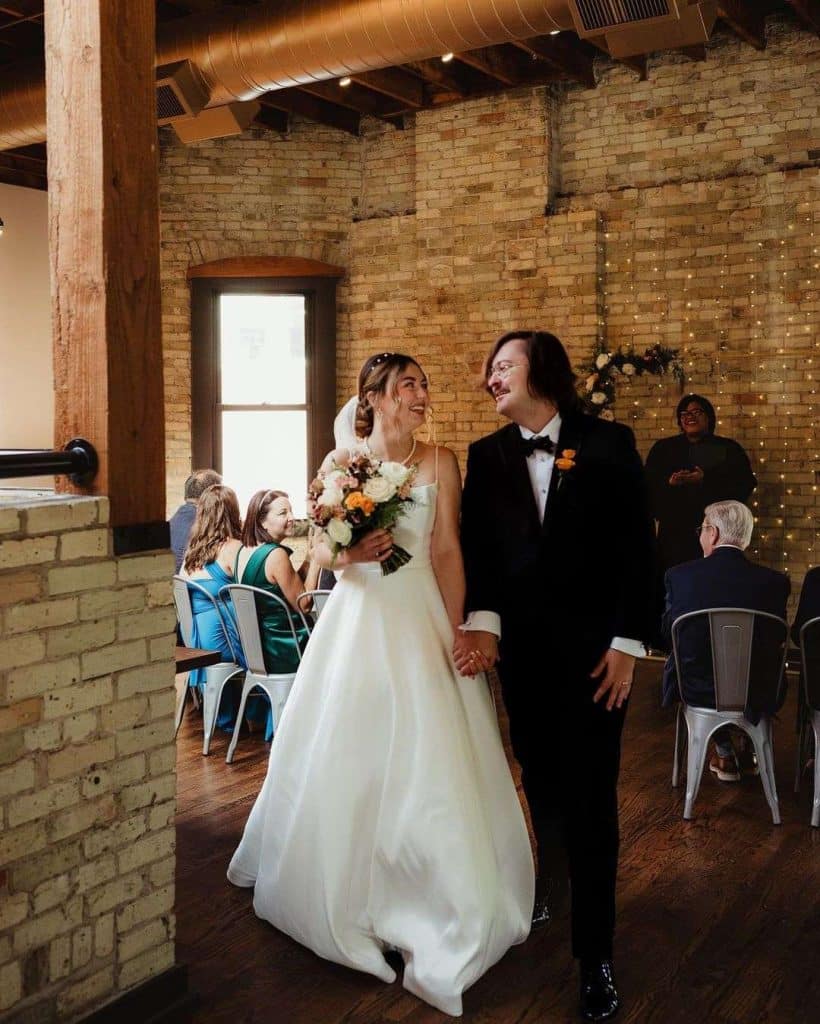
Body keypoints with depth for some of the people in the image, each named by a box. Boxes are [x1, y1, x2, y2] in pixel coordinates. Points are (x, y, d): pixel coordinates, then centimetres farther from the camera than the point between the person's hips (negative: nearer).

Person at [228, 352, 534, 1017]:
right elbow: (320, 550, 4)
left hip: (421, 621, 0)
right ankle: (344, 884, 29)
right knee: (342, 761, 8)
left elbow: (447, 551, -2)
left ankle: (426, 900, 19)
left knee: (426, 759, 1)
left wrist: (455, 632, -9)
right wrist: (351, 552, -18)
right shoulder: (341, 461, 2)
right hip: (356, 620, 1)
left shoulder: (439, 462, 1)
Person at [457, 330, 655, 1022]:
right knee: (542, 784, 14)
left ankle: (596, 954, 11)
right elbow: (478, 546, -2)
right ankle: (544, 894, 35)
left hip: (593, 646, -2)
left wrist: (627, 643, -8)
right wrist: (482, 620, -18)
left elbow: (637, 547, -4)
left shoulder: (609, 444, -3)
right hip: (521, 647, 3)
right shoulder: (487, 455, 5)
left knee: (590, 796, 1)